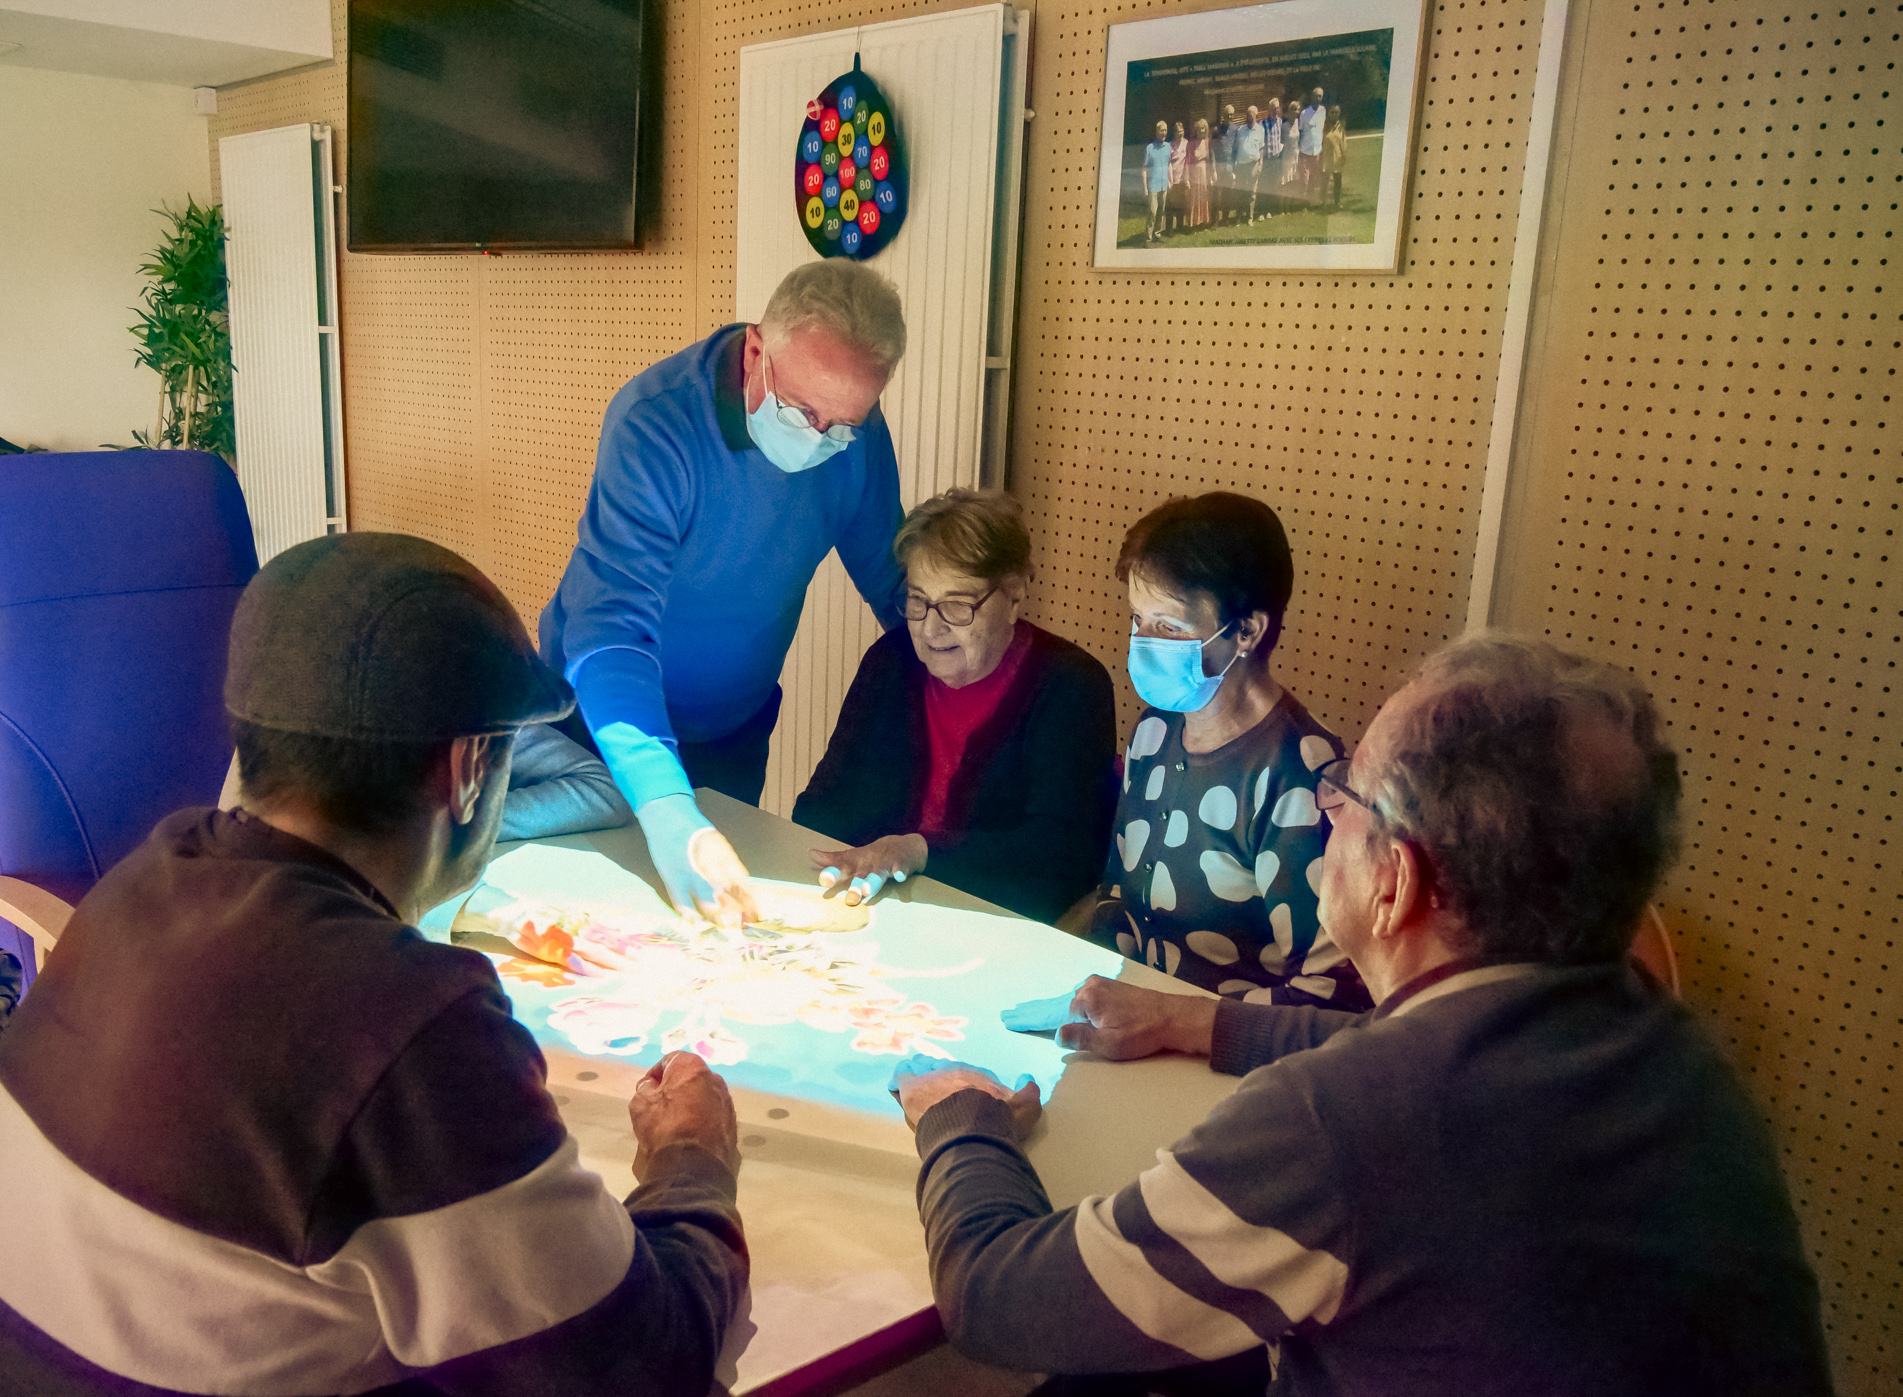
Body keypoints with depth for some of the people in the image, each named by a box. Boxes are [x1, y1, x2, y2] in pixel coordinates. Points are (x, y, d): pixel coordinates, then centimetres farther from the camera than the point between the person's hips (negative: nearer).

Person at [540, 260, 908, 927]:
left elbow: (893, 581, -3)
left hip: (735, 731, 4)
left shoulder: (857, 432, -15)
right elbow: (610, 627, -42)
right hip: (610, 725, -4)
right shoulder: (654, 425, -33)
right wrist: (666, 810, -54)